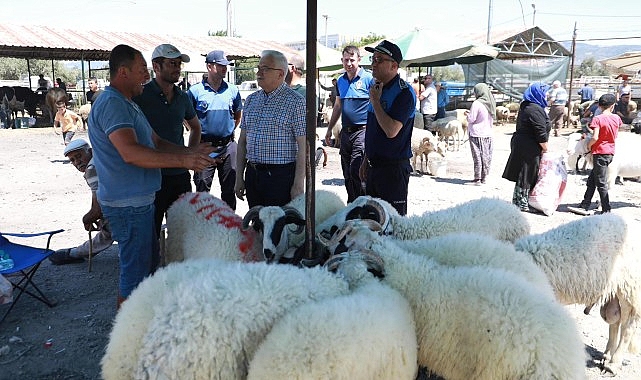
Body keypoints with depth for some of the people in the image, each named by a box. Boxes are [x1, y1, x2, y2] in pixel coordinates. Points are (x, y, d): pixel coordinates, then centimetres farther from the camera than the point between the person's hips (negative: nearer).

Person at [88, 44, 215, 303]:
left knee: (150, 262, 22)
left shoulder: (127, 104, 18)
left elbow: (156, 143, 18)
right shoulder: (111, 104, -17)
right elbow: (131, 153, -30)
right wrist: (183, 161, -32)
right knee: (135, 272, 0)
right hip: (128, 204, -11)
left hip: (140, 200, 11)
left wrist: (191, 153, 4)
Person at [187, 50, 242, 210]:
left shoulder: (233, 90, 6)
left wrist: (230, 130, 12)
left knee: (229, 188, 11)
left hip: (228, 145, 3)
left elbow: (238, 115, 20)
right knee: (202, 189, 4)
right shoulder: (195, 91, -3)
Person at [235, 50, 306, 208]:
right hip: (252, 175, 6)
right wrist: (239, 177, 11)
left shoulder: (295, 101, -7)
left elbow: (303, 146, -11)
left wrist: (298, 184, -15)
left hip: (281, 176, -6)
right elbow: (242, 141, 15)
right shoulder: (251, 100, 12)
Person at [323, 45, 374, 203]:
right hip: (346, 131, 7)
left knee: (355, 171, -14)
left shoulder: (369, 79, -6)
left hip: (362, 130, -6)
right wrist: (329, 129, 21)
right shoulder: (340, 81, 13)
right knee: (347, 174, 11)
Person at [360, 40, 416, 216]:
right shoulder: (377, 88, 12)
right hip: (374, 166, 9)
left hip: (394, 168, -8)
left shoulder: (404, 92, -15)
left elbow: (391, 131, -26)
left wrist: (375, 101, -17)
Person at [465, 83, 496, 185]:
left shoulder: (477, 104, -16)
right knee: (486, 156, 10)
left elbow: (471, 119, -14)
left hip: (476, 134, -6)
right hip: (488, 134, 6)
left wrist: (468, 114, 7)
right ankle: (483, 177, 17)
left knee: (477, 156, -1)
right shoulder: (491, 103, 5)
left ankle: (477, 178, 0)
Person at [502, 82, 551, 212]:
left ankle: (517, 201, 25)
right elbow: (541, 134, -20)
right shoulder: (536, 110, -18)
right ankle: (522, 204, 8)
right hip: (529, 148, -10)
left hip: (520, 144, 10)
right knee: (526, 176, -1)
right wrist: (545, 149, -9)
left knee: (522, 176, 16)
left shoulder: (525, 106, 15)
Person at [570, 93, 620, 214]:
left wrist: (589, 144, -3)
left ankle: (606, 209, 4)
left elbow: (595, 137, -21)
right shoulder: (616, 118, 3)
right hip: (610, 153, 7)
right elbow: (615, 135, 17)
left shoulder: (597, 119, -14)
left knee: (601, 183, 0)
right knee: (592, 179, 16)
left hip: (599, 152, -6)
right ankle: (585, 205, 21)